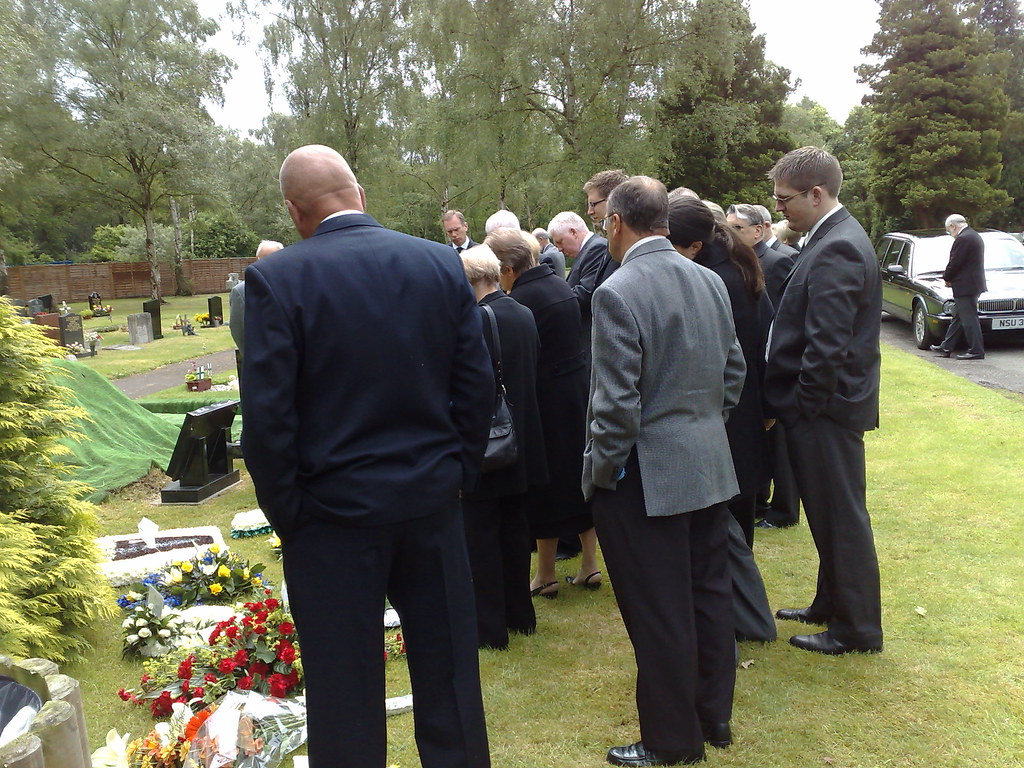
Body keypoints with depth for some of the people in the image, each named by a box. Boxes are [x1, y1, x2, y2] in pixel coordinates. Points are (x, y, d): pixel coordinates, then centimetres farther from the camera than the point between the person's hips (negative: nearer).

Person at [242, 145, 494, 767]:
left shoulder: (277, 278, -12)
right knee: (448, 675, 18)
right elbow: (478, 384, 1)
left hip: (335, 512, -3)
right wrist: (457, 472, 11)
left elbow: (267, 417, -13)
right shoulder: (441, 263, -1)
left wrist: (287, 515, -1)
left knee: (346, 694, 12)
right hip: (433, 500, 4)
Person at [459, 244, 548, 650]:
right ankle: (520, 613, 31)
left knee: (481, 538, 5)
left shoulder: (478, 320, -21)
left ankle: (490, 626, 14)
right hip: (523, 444, 8)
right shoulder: (525, 315, 3)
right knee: (515, 530, 19)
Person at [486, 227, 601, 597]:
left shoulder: (520, 299, -19)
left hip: (546, 401, -8)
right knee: (579, 474, 15)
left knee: (546, 482, 4)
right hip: (579, 393, 8)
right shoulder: (560, 285, 6)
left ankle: (546, 575, 18)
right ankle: (590, 565, 23)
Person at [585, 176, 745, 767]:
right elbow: (734, 371, 12)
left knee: (659, 614, 6)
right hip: (711, 467, 8)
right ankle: (715, 716, 34)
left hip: (646, 477, -7)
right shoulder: (710, 281, 4)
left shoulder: (618, 292, -19)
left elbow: (617, 404, -21)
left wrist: (601, 471, -8)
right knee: (711, 593, 18)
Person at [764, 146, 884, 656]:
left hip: (827, 407, -10)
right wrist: (793, 404, 12)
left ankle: (857, 628, 18)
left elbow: (826, 345, -25)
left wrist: (803, 405, -14)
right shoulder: (836, 238, 12)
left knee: (840, 517, 3)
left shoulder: (836, 249, -20)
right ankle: (831, 604, 36)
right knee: (829, 514, 20)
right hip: (822, 405, 10)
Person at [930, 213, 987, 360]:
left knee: (969, 319, -5)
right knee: (958, 318, 15)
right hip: (974, 284, 10)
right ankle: (946, 347, 22)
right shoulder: (975, 236, 15)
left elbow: (954, 264, -17)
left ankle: (976, 351, -1)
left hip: (965, 286, -10)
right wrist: (950, 278, 10)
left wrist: (947, 278, 1)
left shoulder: (962, 239, -17)